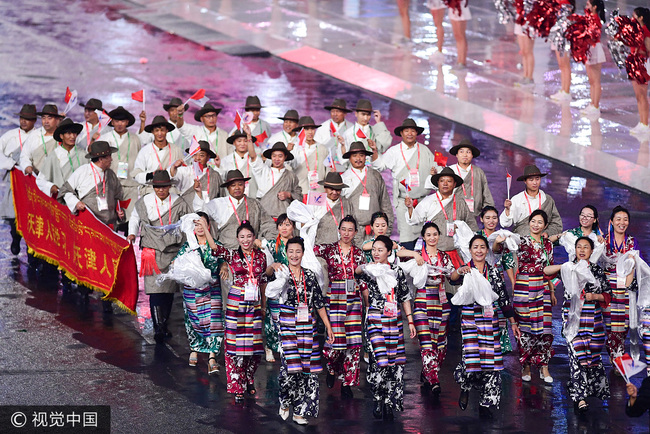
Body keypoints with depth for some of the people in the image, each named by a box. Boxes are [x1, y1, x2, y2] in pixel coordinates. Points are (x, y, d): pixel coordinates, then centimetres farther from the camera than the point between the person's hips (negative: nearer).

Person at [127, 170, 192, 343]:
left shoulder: (178, 203, 2)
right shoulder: (144, 202, 4)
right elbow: (135, 217, 24)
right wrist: (132, 233, 10)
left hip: (173, 251, 1)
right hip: (152, 251, -1)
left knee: (169, 290, 5)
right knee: (155, 289, -13)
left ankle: (164, 325, 18)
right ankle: (158, 328, -17)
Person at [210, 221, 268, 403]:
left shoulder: (260, 256, 8)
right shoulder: (232, 255, 0)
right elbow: (214, 248, -12)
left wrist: (264, 303, 18)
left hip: (254, 304, 3)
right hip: (236, 303, -3)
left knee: (254, 343, 5)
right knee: (236, 343, -5)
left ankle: (249, 380, 24)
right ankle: (237, 387, 0)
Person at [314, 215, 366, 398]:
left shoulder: (359, 253, 10)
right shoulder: (328, 249, 1)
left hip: (353, 300, 3)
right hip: (334, 299, -3)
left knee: (353, 342, -1)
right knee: (336, 340, -8)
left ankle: (347, 383, 9)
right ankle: (331, 369, 24)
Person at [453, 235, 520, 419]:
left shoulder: (494, 272, 9)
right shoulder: (465, 270, 2)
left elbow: (504, 299, 11)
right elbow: (453, 277, -21)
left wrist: (512, 323, 9)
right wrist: (460, 271, -44)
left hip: (490, 320, 2)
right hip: (470, 319, -2)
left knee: (490, 361, -2)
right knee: (471, 358, -14)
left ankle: (485, 405, 6)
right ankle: (465, 387, 19)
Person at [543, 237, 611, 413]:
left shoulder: (597, 270, 9)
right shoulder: (569, 268, 6)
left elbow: (607, 295, 10)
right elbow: (546, 271, -6)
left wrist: (594, 296, -9)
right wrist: (566, 266, -17)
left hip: (593, 318, 2)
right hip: (573, 318, -2)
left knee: (593, 354, 7)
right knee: (577, 355, -11)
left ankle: (593, 387, 29)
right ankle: (580, 397, -11)